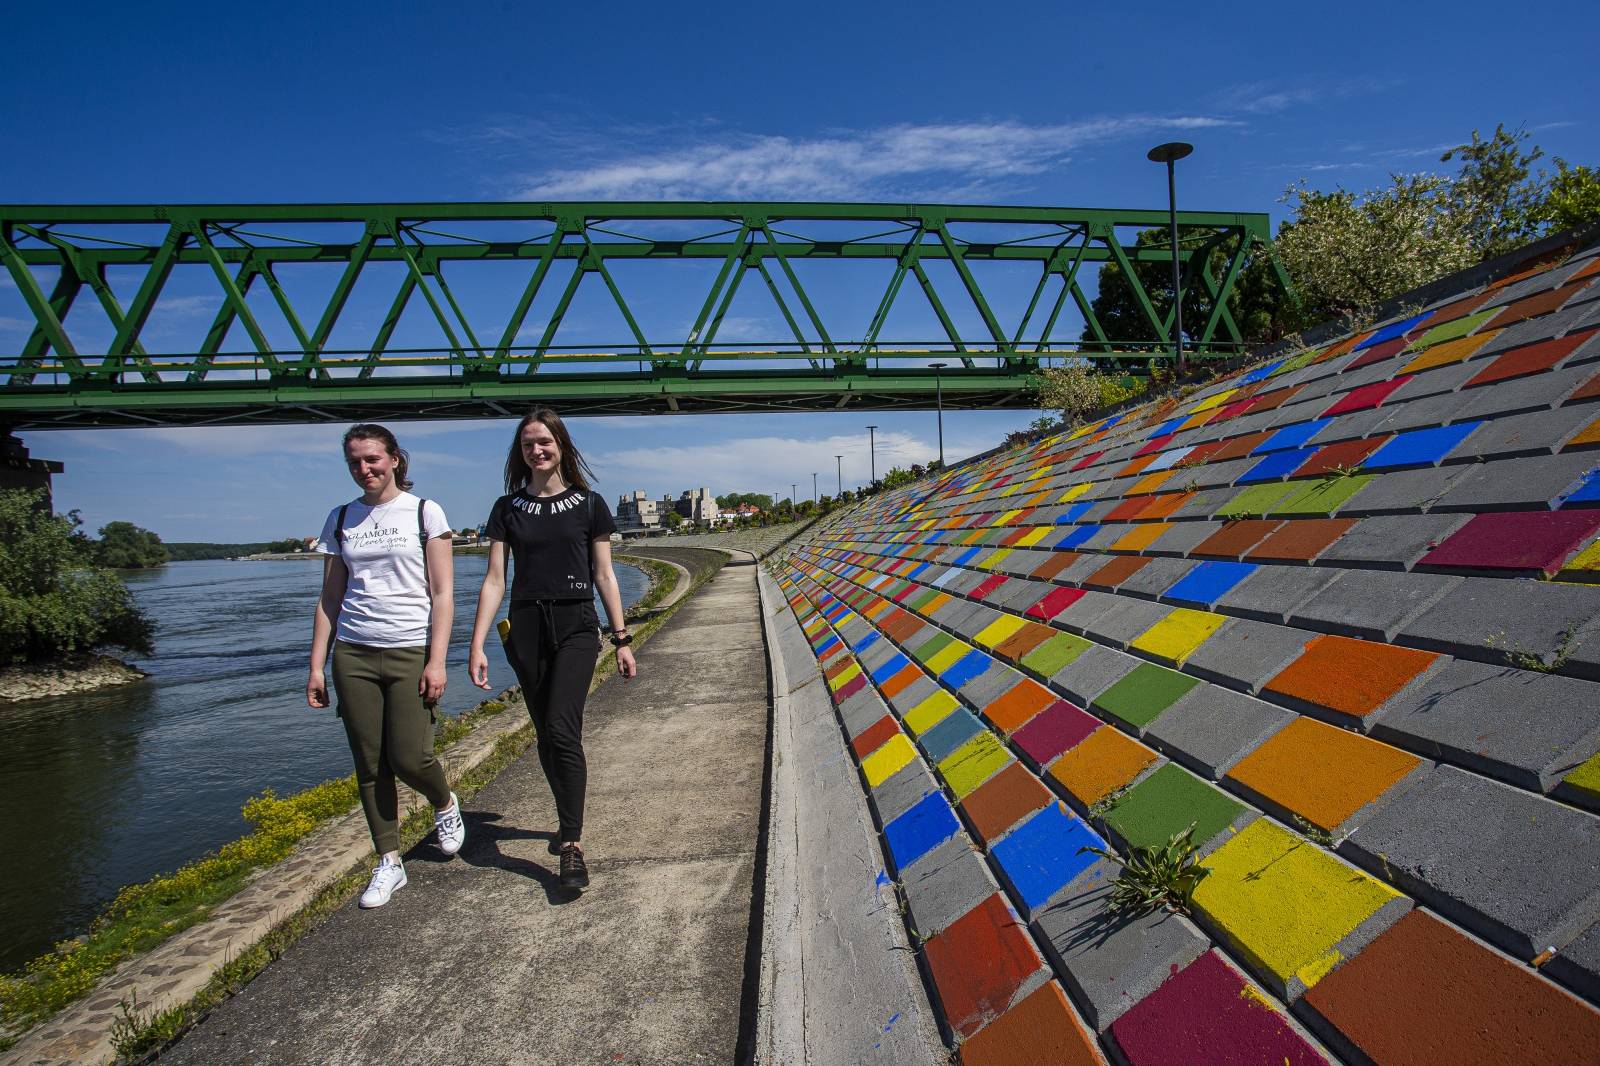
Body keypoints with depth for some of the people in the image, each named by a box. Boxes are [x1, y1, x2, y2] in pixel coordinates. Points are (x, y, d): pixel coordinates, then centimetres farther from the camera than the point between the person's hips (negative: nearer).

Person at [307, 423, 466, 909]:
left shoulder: (424, 512, 0)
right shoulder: (341, 519, 11)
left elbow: (442, 593, -4)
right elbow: (329, 598, 13)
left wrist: (437, 660, -12)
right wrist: (316, 667, 8)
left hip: (411, 651, -3)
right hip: (353, 654, 4)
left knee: (409, 758, -7)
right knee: (370, 764, 5)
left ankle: (445, 804, 26)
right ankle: (389, 863, 18)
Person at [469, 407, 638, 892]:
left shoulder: (588, 504, 3)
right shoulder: (508, 507, 7)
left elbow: (604, 575, 5)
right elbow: (494, 580, 3)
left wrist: (622, 640, 4)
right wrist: (477, 645, -4)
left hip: (576, 628, -3)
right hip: (526, 630, 3)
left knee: (562, 730, -16)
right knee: (546, 736, 10)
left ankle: (572, 846, -12)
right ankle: (568, 821, 30)